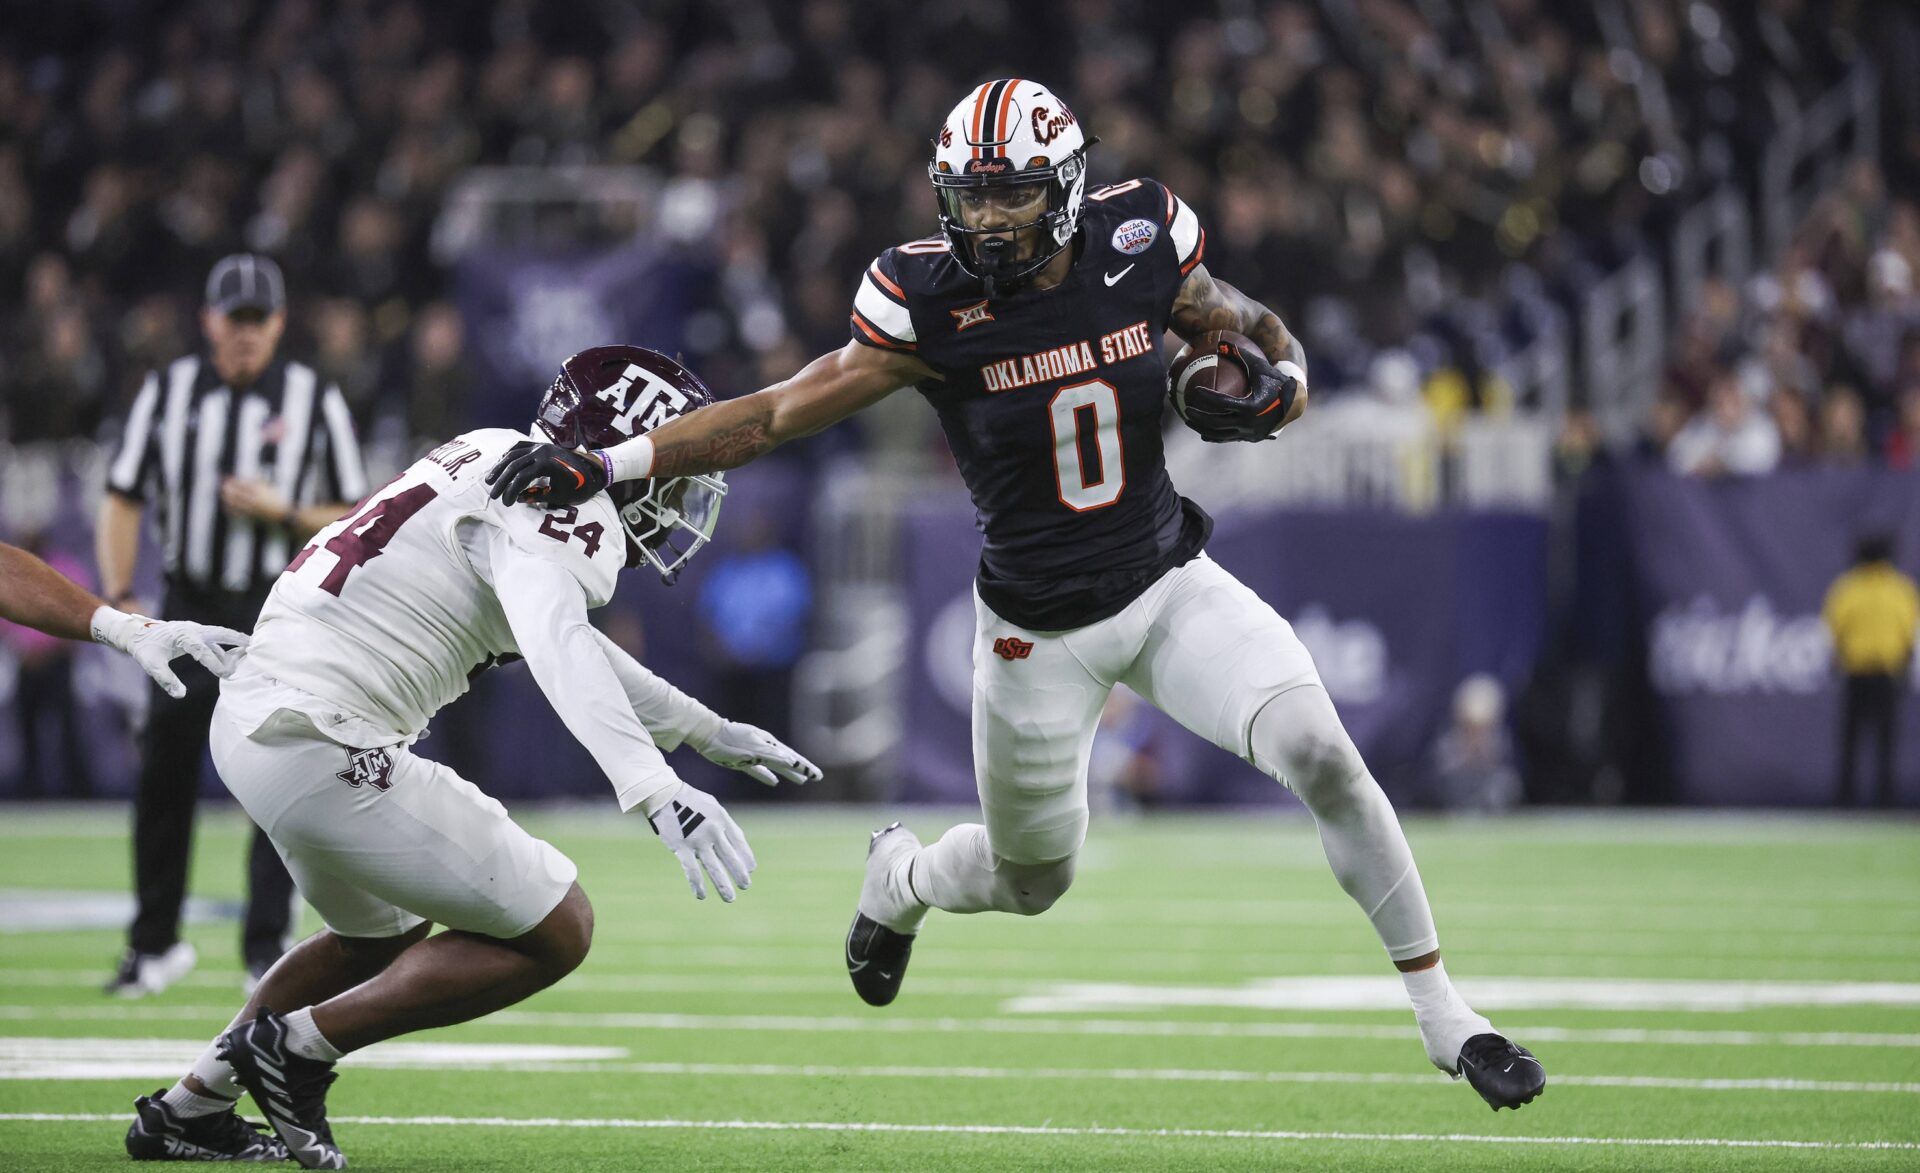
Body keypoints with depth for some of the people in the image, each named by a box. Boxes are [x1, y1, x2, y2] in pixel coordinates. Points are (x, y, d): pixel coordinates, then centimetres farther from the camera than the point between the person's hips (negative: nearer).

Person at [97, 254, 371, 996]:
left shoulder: (315, 402, 0)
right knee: (162, 775, 3)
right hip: (189, 611, 2)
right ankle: (155, 945, 16)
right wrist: (119, 598, -7)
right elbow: (124, 502, 6)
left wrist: (282, 512, -14)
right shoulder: (167, 391, 6)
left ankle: (267, 949, -3)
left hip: (276, 615, -2)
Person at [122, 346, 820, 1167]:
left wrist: (711, 734, 34)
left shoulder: (501, 467, 16)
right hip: (322, 750, -10)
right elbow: (560, 654, -34)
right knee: (555, 932, -2)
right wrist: (655, 790, -47)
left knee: (384, 934, 33)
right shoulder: (550, 510, -14)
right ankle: (299, 1044, 2)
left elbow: (573, 648, 31)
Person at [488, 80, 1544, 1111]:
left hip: (1171, 589, 1)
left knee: (1323, 758, -21)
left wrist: (1275, 390, -18)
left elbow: (1260, 334, 6)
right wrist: (600, 464, -25)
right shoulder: (931, 307, -19)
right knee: (1030, 884, 15)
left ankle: (1443, 1017, -7)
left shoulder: (1139, 252, -13)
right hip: (1039, 631, -1)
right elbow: (773, 416, -16)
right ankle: (900, 878, 53)